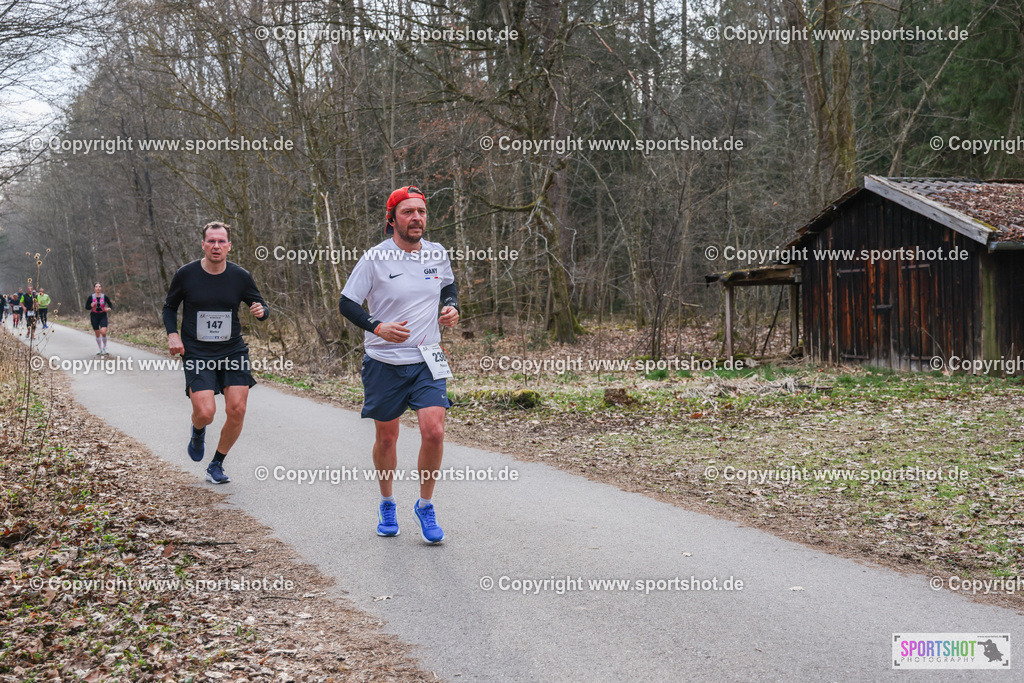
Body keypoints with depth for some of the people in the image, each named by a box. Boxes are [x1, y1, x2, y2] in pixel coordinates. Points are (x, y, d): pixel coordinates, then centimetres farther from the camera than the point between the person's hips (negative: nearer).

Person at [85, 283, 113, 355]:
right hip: (94, 317, 1)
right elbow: (86, 307, 2)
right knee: (97, 334, 5)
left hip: (103, 317, -1)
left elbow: (111, 305, 5)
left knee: (103, 332, -17)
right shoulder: (90, 297, -3)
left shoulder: (104, 297, -3)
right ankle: (99, 349, 23)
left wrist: (109, 308, -17)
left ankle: (104, 347, 6)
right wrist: (91, 306, -19)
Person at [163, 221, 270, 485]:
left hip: (233, 352, 2)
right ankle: (198, 432, 24)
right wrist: (172, 334, -6)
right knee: (205, 413, -16)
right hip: (197, 354, -2)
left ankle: (217, 466, 15)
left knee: (236, 411, -8)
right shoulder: (186, 274, -4)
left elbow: (261, 306, 11)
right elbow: (169, 307, 11)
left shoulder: (240, 276, -1)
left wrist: (262, 310, -14)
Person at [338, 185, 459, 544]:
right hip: (384, 363, -2)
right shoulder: (375, 258, -9)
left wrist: (451, 307, 2)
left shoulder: (438, 254, 3)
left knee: (434, 431, -13)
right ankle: (387, 504, 33)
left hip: (427, 360, 2)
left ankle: (425, 506, 7)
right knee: (386, 437, 10)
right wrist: (378, 327, -22)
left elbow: (448, 285, 23)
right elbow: (346, 303, -6)